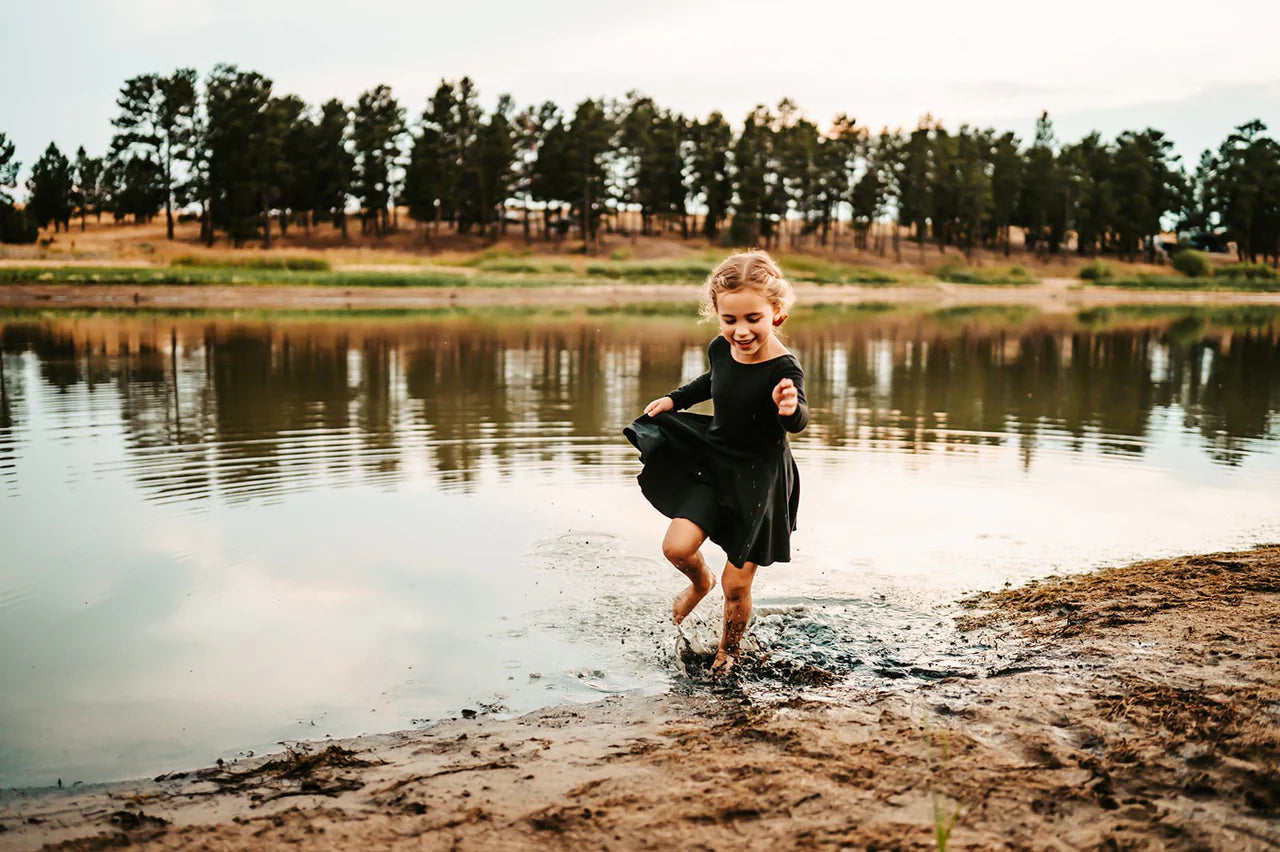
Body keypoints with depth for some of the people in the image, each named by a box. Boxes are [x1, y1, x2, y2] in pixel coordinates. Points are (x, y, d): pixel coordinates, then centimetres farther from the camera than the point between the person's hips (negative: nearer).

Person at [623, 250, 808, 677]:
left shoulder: (783, 368, -27)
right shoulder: (720, 349, -9)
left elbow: (797, 422, -46)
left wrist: (791, 409, -67)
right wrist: (675, 399, 12)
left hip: (760, 479, -5)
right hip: (713, 463, 5)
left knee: (736, 585, 2)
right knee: (677, 547, -9)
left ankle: (728, 650, 32)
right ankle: (700, 582, 28)